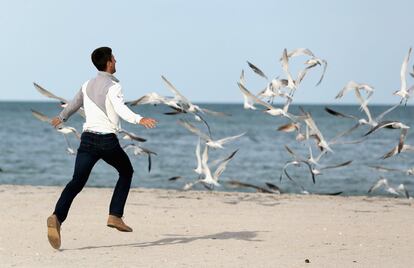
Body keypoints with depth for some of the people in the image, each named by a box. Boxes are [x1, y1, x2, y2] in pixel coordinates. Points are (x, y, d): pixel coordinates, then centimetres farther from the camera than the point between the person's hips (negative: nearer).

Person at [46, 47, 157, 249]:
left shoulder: (88, 85, 15)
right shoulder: (113, 86, -6)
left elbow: (74, 104, 33)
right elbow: (121, 109, -25)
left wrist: (61, 118, 53)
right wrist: (139, 119, -38)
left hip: (87, 139, 5)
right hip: (107, 141, -5)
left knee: (76, 182, -5)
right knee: (126, 172, 21)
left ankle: (57, 217, -29)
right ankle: (115, 216, 12)